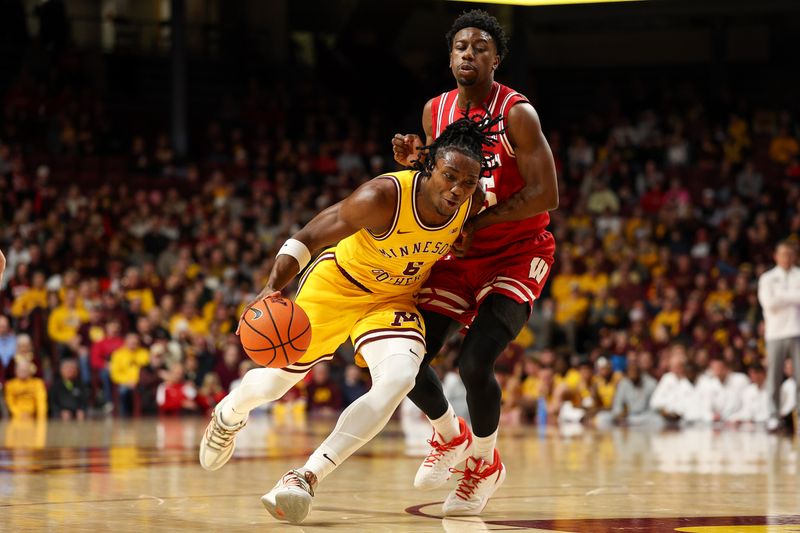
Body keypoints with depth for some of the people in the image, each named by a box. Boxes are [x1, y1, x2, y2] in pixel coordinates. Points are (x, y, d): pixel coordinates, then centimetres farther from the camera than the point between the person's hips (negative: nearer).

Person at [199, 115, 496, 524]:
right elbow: (307, 237, -29)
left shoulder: (473, 203, -19)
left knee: (397, 380, -28)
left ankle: (306, 478, -23)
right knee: (273, 382, 11)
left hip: (394, 300, 3)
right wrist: (272, 290, -41)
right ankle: (229, 414, 52)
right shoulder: (381, 198, -34)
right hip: (337, 284, -3)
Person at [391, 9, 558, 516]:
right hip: (461, 252, 6)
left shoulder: (517, 114, -17)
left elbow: (547, 195, -22)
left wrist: (477, 224, -22)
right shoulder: (436, 111, 2)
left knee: (475, 362, -22)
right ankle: (451, 437, 27)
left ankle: (485, 464, 6)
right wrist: (412, 162, -7)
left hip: (518, 254, -6)